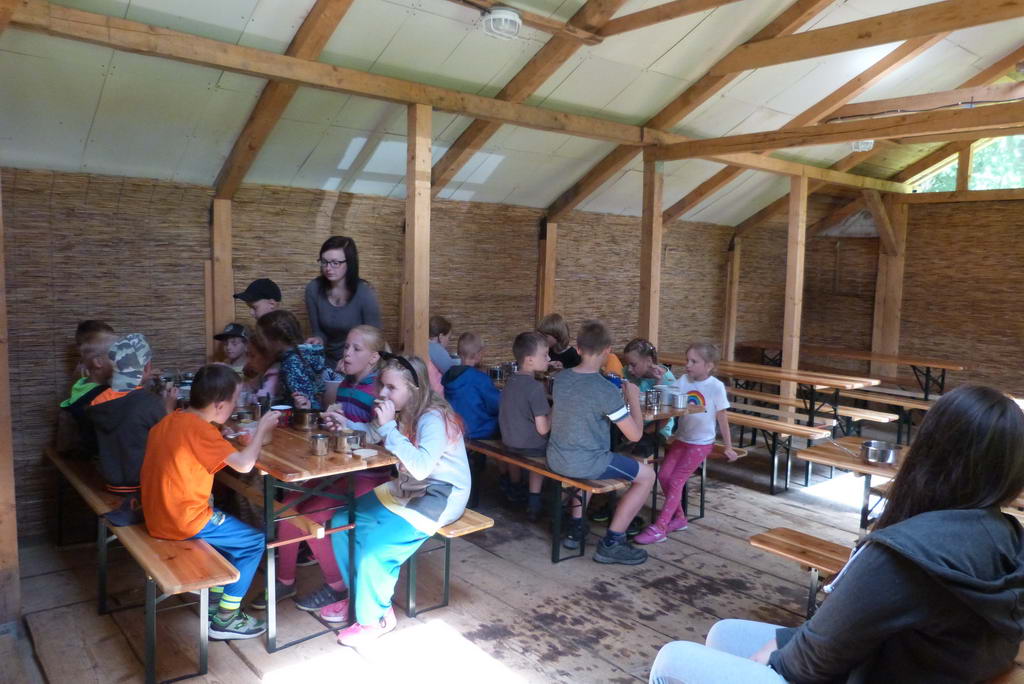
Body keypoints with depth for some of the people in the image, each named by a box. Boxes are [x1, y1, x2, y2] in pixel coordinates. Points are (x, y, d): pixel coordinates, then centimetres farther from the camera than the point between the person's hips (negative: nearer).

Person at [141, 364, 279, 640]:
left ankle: (215, 600, 30)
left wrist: (221, 440, 13)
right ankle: (225, 620, 10)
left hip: (158, 516, 9)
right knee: (254, 542, 3)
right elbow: (244, 464, -25)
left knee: (228, 528, 27)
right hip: (184, 523, -9)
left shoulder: (168, 421, 4)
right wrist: (262, 428, -13)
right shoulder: (200, 430, -22)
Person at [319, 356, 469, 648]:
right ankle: (361, 597, 20)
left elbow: (421, 467, -36)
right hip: (405, 491, 9)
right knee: (341, 523, 3)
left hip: (439, 498, -9)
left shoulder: (434, 419, -23)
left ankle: (375, 617, 7)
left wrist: (389, 427, -33)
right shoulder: (404, 414, 3)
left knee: (373, 549, -22)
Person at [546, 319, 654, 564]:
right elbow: (634, 435, -16)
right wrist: (633, 399, -2)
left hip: (556, 459, 7)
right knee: (647, 475, 10)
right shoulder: (607, 390, -20)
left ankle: (576, 528, 35)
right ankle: (610, 544, 10)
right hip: (586, 464, -7)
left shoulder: (560, 379, 0)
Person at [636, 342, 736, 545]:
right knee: (663, 475, -2)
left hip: (701, 443, -5)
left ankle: (659, 528, -5)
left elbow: (722, 417, -6)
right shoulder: (683, 381, 0)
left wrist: (728, 447, -1)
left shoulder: (715, 386, -12)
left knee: (676, 480, -10)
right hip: (681, 438, 5)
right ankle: (679, 518, 17)